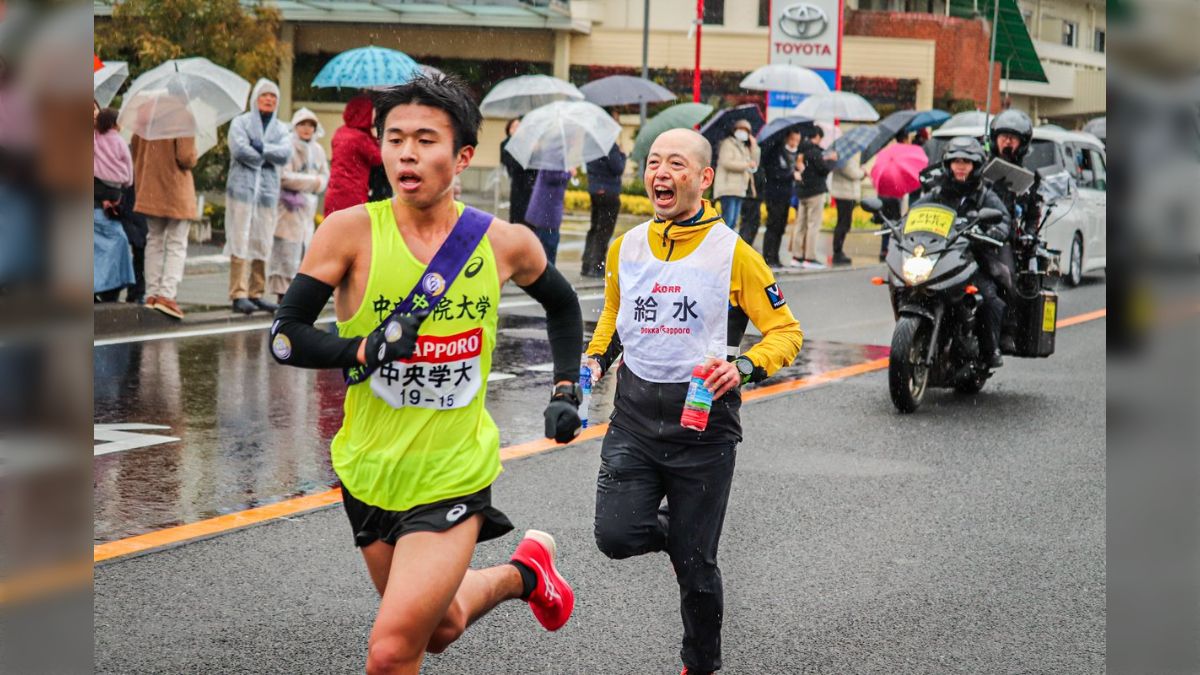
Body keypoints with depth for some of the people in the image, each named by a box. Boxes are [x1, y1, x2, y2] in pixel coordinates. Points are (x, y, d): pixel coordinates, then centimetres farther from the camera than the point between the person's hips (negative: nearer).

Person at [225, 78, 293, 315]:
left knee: (263, 244, 3)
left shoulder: (280, 129, 17)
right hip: (242, 187, -4)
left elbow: (285, 153, 0)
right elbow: (239, 149, -11)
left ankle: (256, 294, 8)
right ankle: (239, 295, -12)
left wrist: (262, 148, -11)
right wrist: (267, 158, -3)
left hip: (268, 190, 4)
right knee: (241, 242, -9)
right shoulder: (240, 122, 6)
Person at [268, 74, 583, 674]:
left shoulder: (507, 243, -6)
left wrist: (565, 391, 9)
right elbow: (284, 337, -11)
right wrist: (364, 348, -25)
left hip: (454, 475, -2)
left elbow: (562, 305, 16)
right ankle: (524, 573, 49)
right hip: (369, 473, 2)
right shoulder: (351, 231, -12)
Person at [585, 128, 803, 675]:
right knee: (616, 536, -14)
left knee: (694, 564, 2)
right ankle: (677, 532, 22)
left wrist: (744, 367, -22)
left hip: (703, 421, -3)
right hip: (635, 416, 3)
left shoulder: (733, 253, -7)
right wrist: (596, 358, 8)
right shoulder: (625, 247, 6)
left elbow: (787, 331, -4)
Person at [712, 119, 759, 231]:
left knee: (733, 222, 6)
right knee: (728, 219, -17)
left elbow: (755, 164, 15)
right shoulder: (728, 143, -1)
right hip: (728, 188, -9)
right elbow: (726, 162, -15)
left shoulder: (744, 147, 23)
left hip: (739, 189, 9)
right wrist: (746, 164, -13)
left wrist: (754, 146, 7)